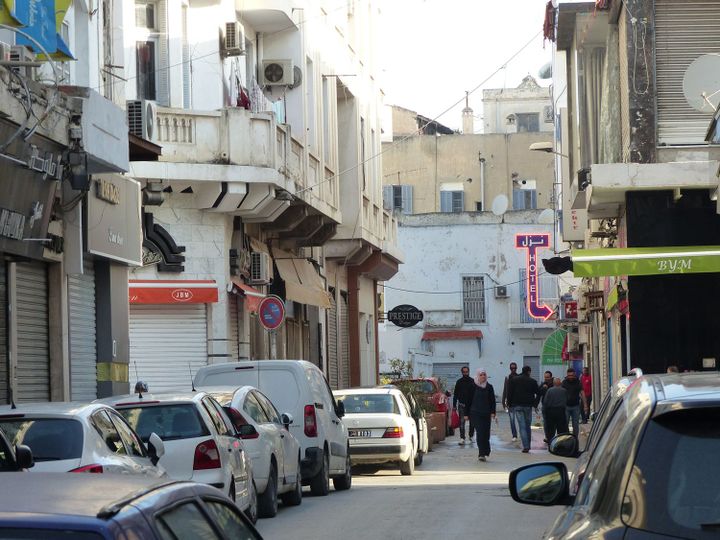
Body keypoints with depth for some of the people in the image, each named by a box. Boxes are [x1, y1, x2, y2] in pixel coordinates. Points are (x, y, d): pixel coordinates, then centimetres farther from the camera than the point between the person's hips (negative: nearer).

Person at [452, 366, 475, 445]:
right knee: (462, 422, -6)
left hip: (471, 405, 0)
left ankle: (471, 437, 26)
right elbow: (455, 394, 9)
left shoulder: (472, 382, 3)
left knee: (472, 422, 9)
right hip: (462, 405, 0)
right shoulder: (459, 382, 6)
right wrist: (454, 405, 4)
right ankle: (462, 439, -7)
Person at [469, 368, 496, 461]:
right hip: (476, 413, -3)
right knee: (480, 432, -14)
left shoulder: (489, 387, 9)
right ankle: (482, 453, -16)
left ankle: (483, 453, 14)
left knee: (486, 434, 3)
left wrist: (492, 412, -2)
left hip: (486, 414, 3)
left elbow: (492, 401, 10)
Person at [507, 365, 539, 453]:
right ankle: (528, 445, 17)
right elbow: (538, 394, 1)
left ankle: (525, 446, -12)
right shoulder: (533, 381, 2)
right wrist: (535, 405, 9)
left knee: (522, 427, -3)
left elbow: (509, 393, 2)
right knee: (528, 426, 13)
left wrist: (510, 402, 9)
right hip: (528, 406, 0)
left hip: (518, 406, 0)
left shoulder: (513, 380, 4)